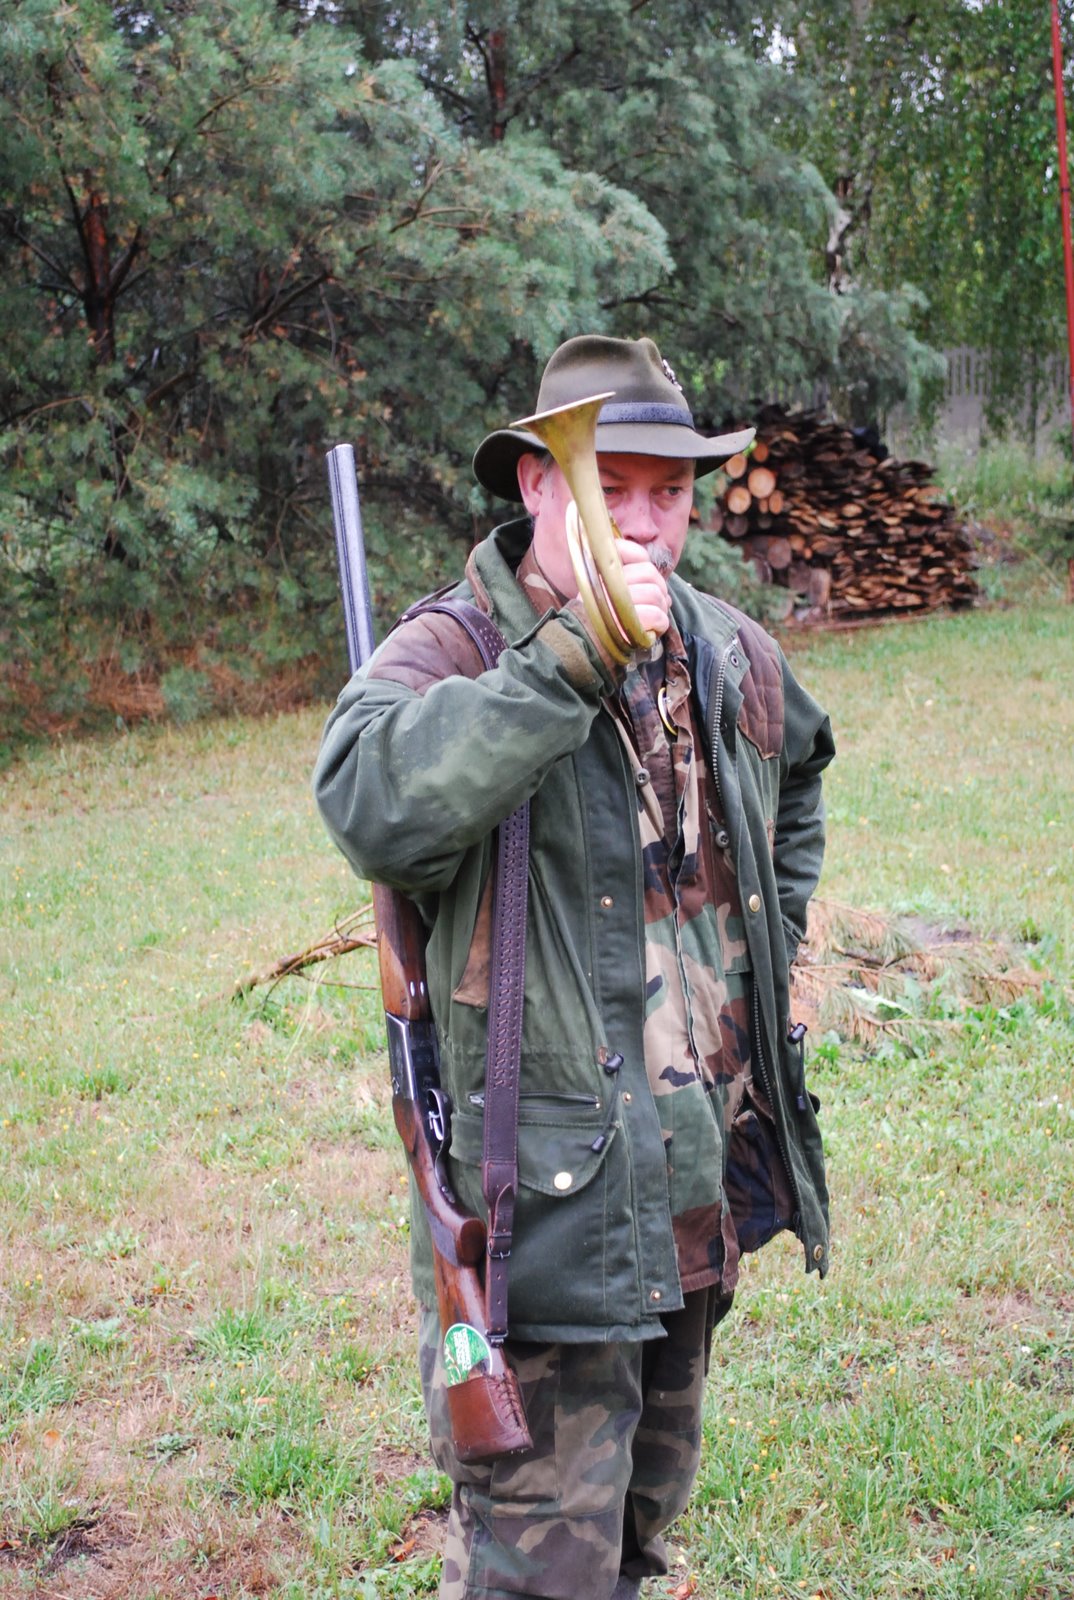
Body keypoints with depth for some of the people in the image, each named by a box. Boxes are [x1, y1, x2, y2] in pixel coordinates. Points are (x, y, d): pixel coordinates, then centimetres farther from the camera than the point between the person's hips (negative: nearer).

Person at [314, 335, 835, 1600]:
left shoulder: (735, 659, 5)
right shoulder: (448, 658, -15)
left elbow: (798, 783, 28)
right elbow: (373, 808, -37)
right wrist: (571, 656, -37)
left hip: (710, 1181, 7)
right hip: (546, 1200, -6)